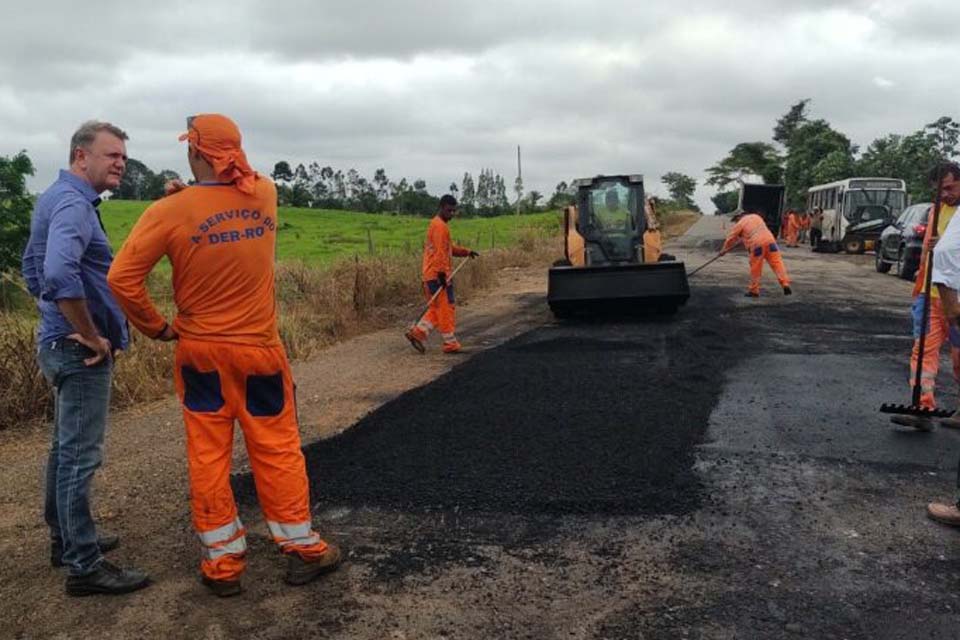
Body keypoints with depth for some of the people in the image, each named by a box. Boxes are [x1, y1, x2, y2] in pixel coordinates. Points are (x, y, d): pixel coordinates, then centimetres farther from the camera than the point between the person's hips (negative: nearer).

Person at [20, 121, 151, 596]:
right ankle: (84, 565, 4)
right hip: (80, 350, -11)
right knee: (80, 456, -4)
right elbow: (60, 273, -34)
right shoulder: (73, 203, -18)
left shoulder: (53, 199, 14)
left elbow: (33, 267, 23)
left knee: (65, 449, 19)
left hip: (61, 343, 11)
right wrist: (92, 336, -23)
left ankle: (65, 539, 32)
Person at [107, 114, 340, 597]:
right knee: (278, 450, 11)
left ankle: (223, 562, 20)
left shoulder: (170, 212, -13)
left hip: (199, 352, -1)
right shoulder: (265, 194, -3)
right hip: (260, 350, 1)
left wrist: (157, 328, -2)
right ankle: (302, 548, 22)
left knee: (207, 457, 10)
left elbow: (122, 278, -15)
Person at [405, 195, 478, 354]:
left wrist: (466, 252, 21)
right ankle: (451, 343, 4)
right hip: (438, 275, -10)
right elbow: (440, 252, -21)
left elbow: (449, 247, 29)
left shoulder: (436, 224, 20)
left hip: (432, 275, 10)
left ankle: (418, 332, 7)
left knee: (438, 308, 14)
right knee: (447, 307, -3)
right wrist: (442, 273, -24)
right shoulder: (440, 226, -13)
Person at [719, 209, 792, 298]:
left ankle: (754, 291, 11)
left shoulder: (740, 223, 7)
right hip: (769, 240, 5)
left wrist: (724, 249, 27)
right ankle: (785, 284, -8)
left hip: (756, 244, -5)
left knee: (755, 268, 4)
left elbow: (731, 238, 14)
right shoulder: (756, 216, 23)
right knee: (777, 262, 1)